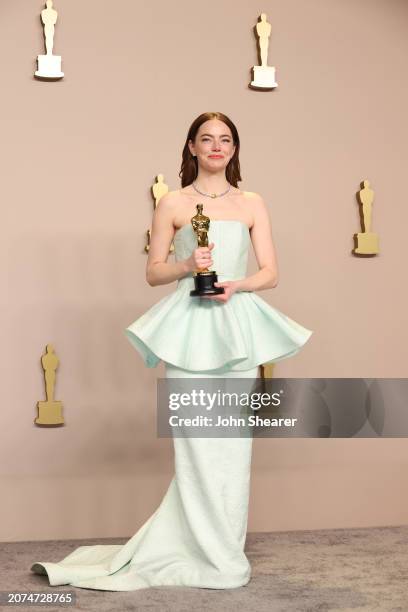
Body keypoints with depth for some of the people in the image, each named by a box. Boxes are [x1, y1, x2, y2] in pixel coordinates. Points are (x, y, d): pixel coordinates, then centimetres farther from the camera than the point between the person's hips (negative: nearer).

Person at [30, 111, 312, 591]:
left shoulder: (252, 204, 12)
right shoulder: (173, 203, 7)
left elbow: (270, 272, 8)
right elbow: (153, 272, 7)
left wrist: (237, 285, -11)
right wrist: (187, 265, -11)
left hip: (236, 326, 2)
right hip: (189, 325, -2)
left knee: (233, 442, 2)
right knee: (195, 444, -6)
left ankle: (222, 549, 14)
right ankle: (216, 561, 5)